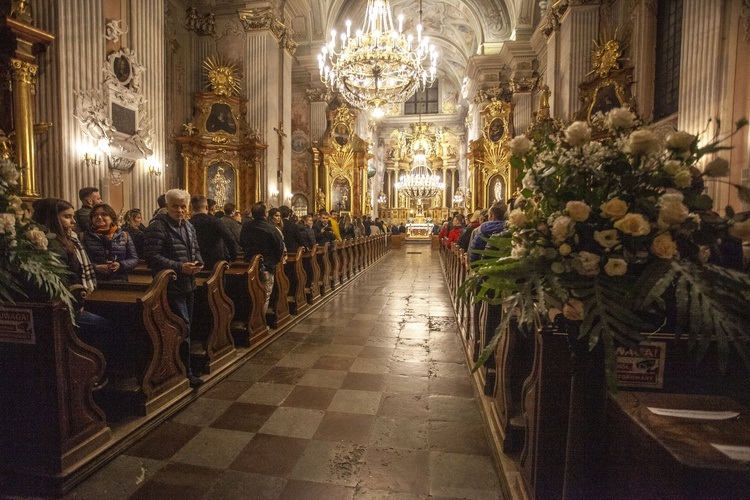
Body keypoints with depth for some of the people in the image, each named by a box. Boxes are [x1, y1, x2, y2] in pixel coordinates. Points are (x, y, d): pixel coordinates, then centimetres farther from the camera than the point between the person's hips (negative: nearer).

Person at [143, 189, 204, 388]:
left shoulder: (189, 226, 13)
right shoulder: (158, 226, -12)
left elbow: (196, 250, 20)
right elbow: (152, 256, -18)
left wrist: (198, 263, -1)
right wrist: (179, 267, -24)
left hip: (188, 285, 8)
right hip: (171, 287, -8)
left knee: (186, 325, 15)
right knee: (183, 328, -5)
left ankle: (185, 368, 30)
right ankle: (185, 372, 8)